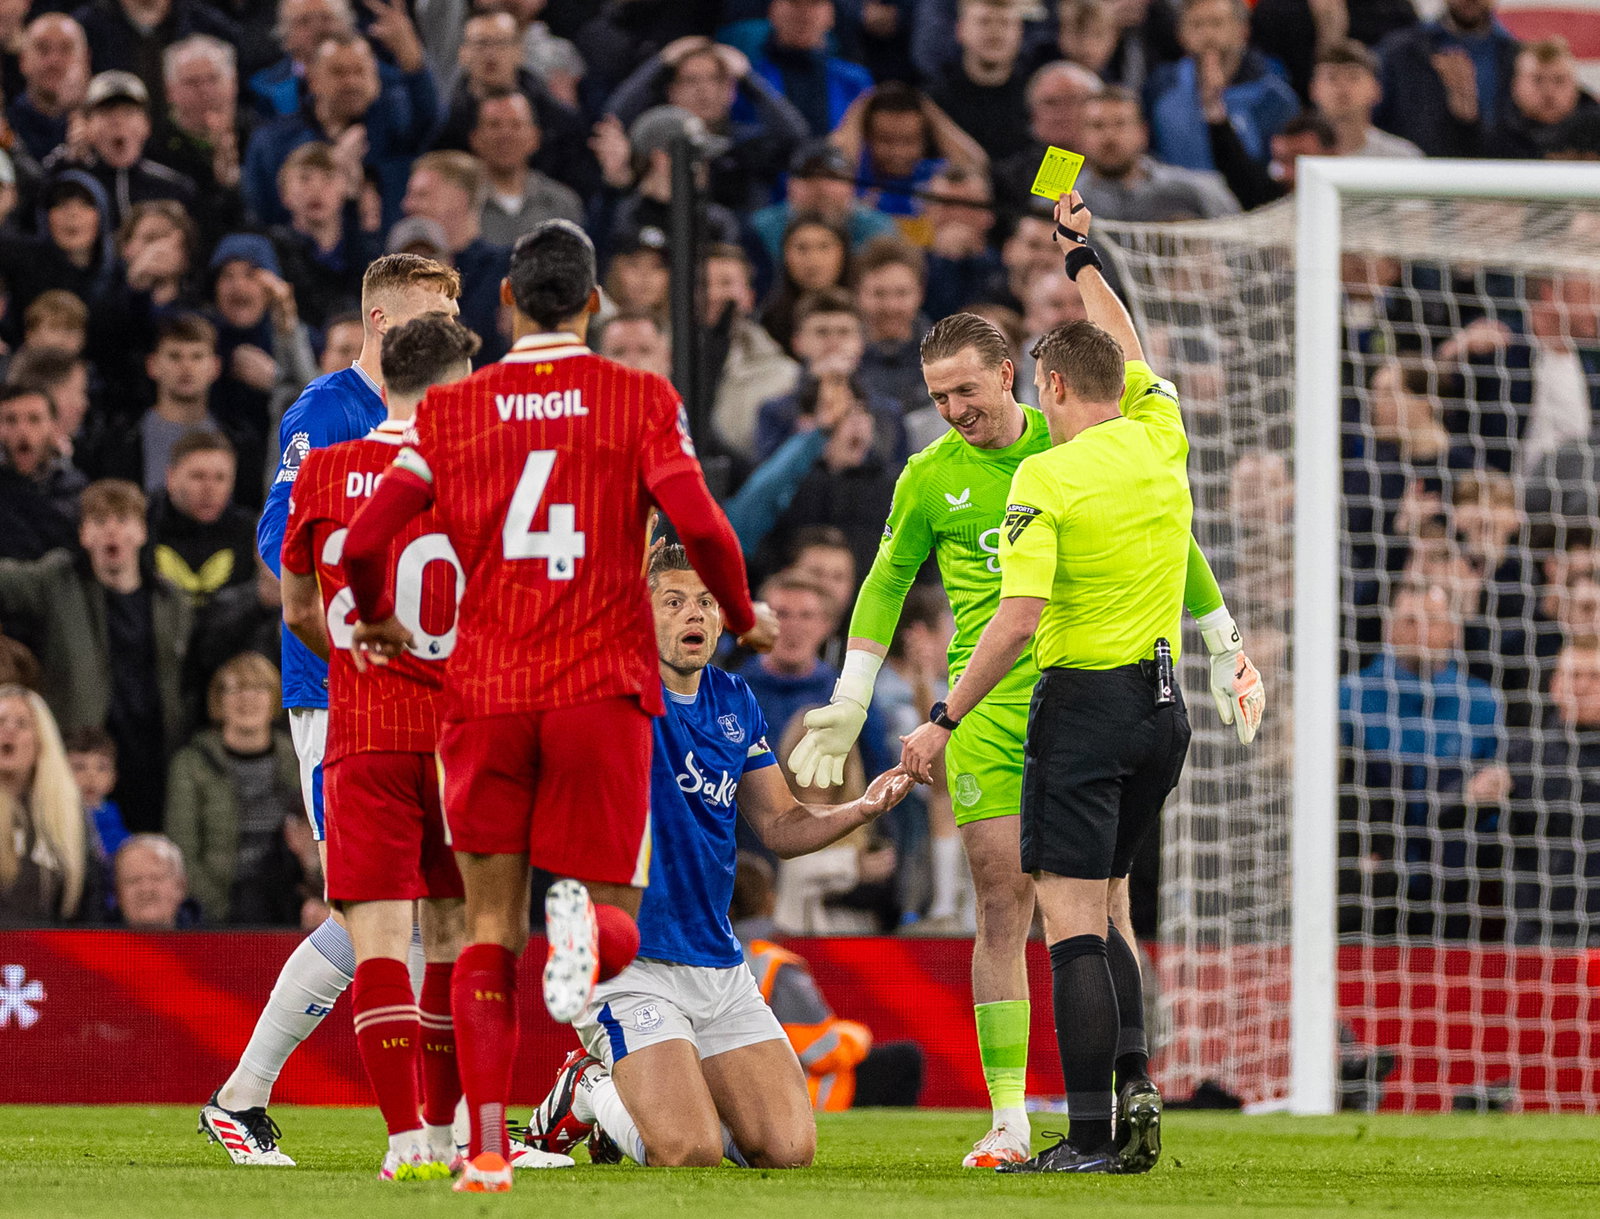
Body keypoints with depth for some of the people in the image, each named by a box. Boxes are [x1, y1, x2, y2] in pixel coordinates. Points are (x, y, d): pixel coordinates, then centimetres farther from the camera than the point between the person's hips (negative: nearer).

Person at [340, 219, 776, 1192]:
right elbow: (701, 527, -11)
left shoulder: (452, 410, 6)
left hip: (488, 691, 1)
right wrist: (745, 620, 8)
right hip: (603, 690, -1)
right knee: (614, 923, 6)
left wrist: (379, 621, 21)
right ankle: (585, 926, -32)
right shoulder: (641, 401, 2)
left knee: (492, 927, 8)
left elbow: (364, 541, 0)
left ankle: (488, 1149, -4)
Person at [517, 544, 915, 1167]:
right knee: (688, 1153, -21)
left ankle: (652, 1097, 23)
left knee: (789, 1150, -3)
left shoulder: (735, 703, 10)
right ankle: (588, 1091, 11)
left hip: (719, 967, 6)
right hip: (627, 967, -6)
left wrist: (862, 809, -3)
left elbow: (782, 825, 14)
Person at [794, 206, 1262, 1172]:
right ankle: (1008, 1119, -1)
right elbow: (887, 583, 17)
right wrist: (851, 704, 16)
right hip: (986, 707, 0)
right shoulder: (929, 478, 3)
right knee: (1004, 906, -3)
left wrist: (1223, 638, 20)